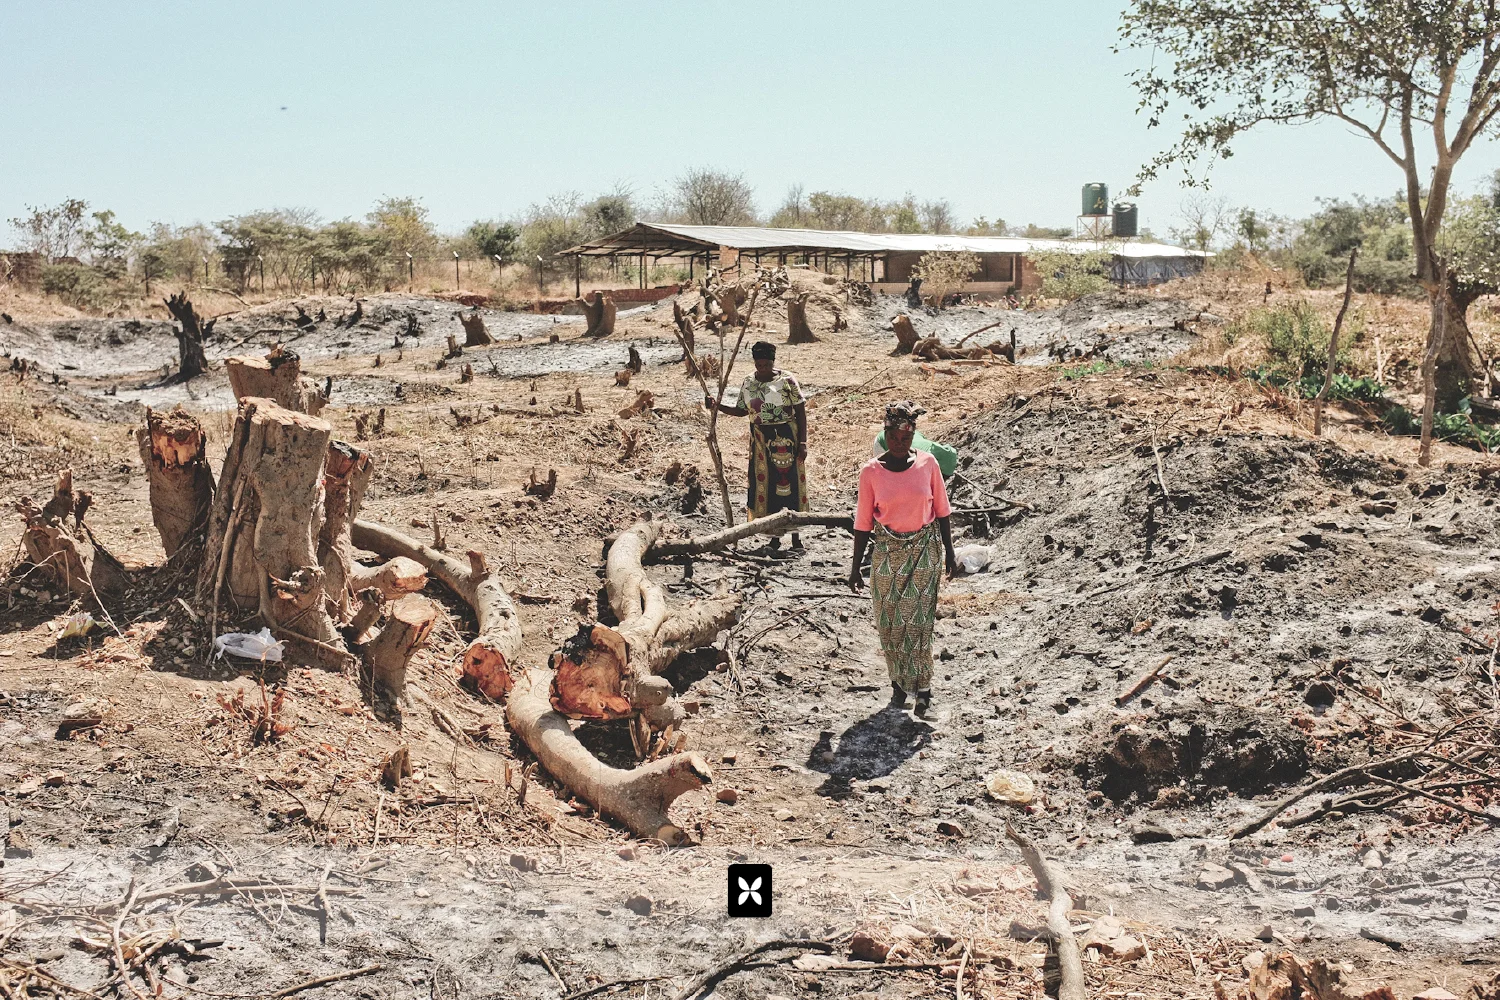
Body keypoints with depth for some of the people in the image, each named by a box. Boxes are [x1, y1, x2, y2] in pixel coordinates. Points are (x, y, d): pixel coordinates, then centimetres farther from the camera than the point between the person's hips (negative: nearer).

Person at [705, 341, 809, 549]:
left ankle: (795, 535, 9)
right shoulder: (748, 383, 4)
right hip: (760, 440, 4)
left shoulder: (787, 380, -8)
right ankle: (775, 535, 17)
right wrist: (717, 407, -3)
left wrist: (803, 442, -10)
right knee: (765, 485, 6)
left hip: (787, 438, -4)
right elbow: (742, 411, 11)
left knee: (790, 484, -2)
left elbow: (800, 411, -6)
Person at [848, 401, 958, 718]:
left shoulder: (927, 463, -5)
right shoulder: (871, 472, -6)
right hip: (887, 552, 1)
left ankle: (921, 685, 4)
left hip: (924, 549, -1)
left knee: (918, 620, -5)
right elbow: (863, 522, 0)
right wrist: (856, 567, 2)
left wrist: (949, 552, 6)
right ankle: (898, 681, 22)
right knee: (889, 622, 6)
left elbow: (941, 511, 5)